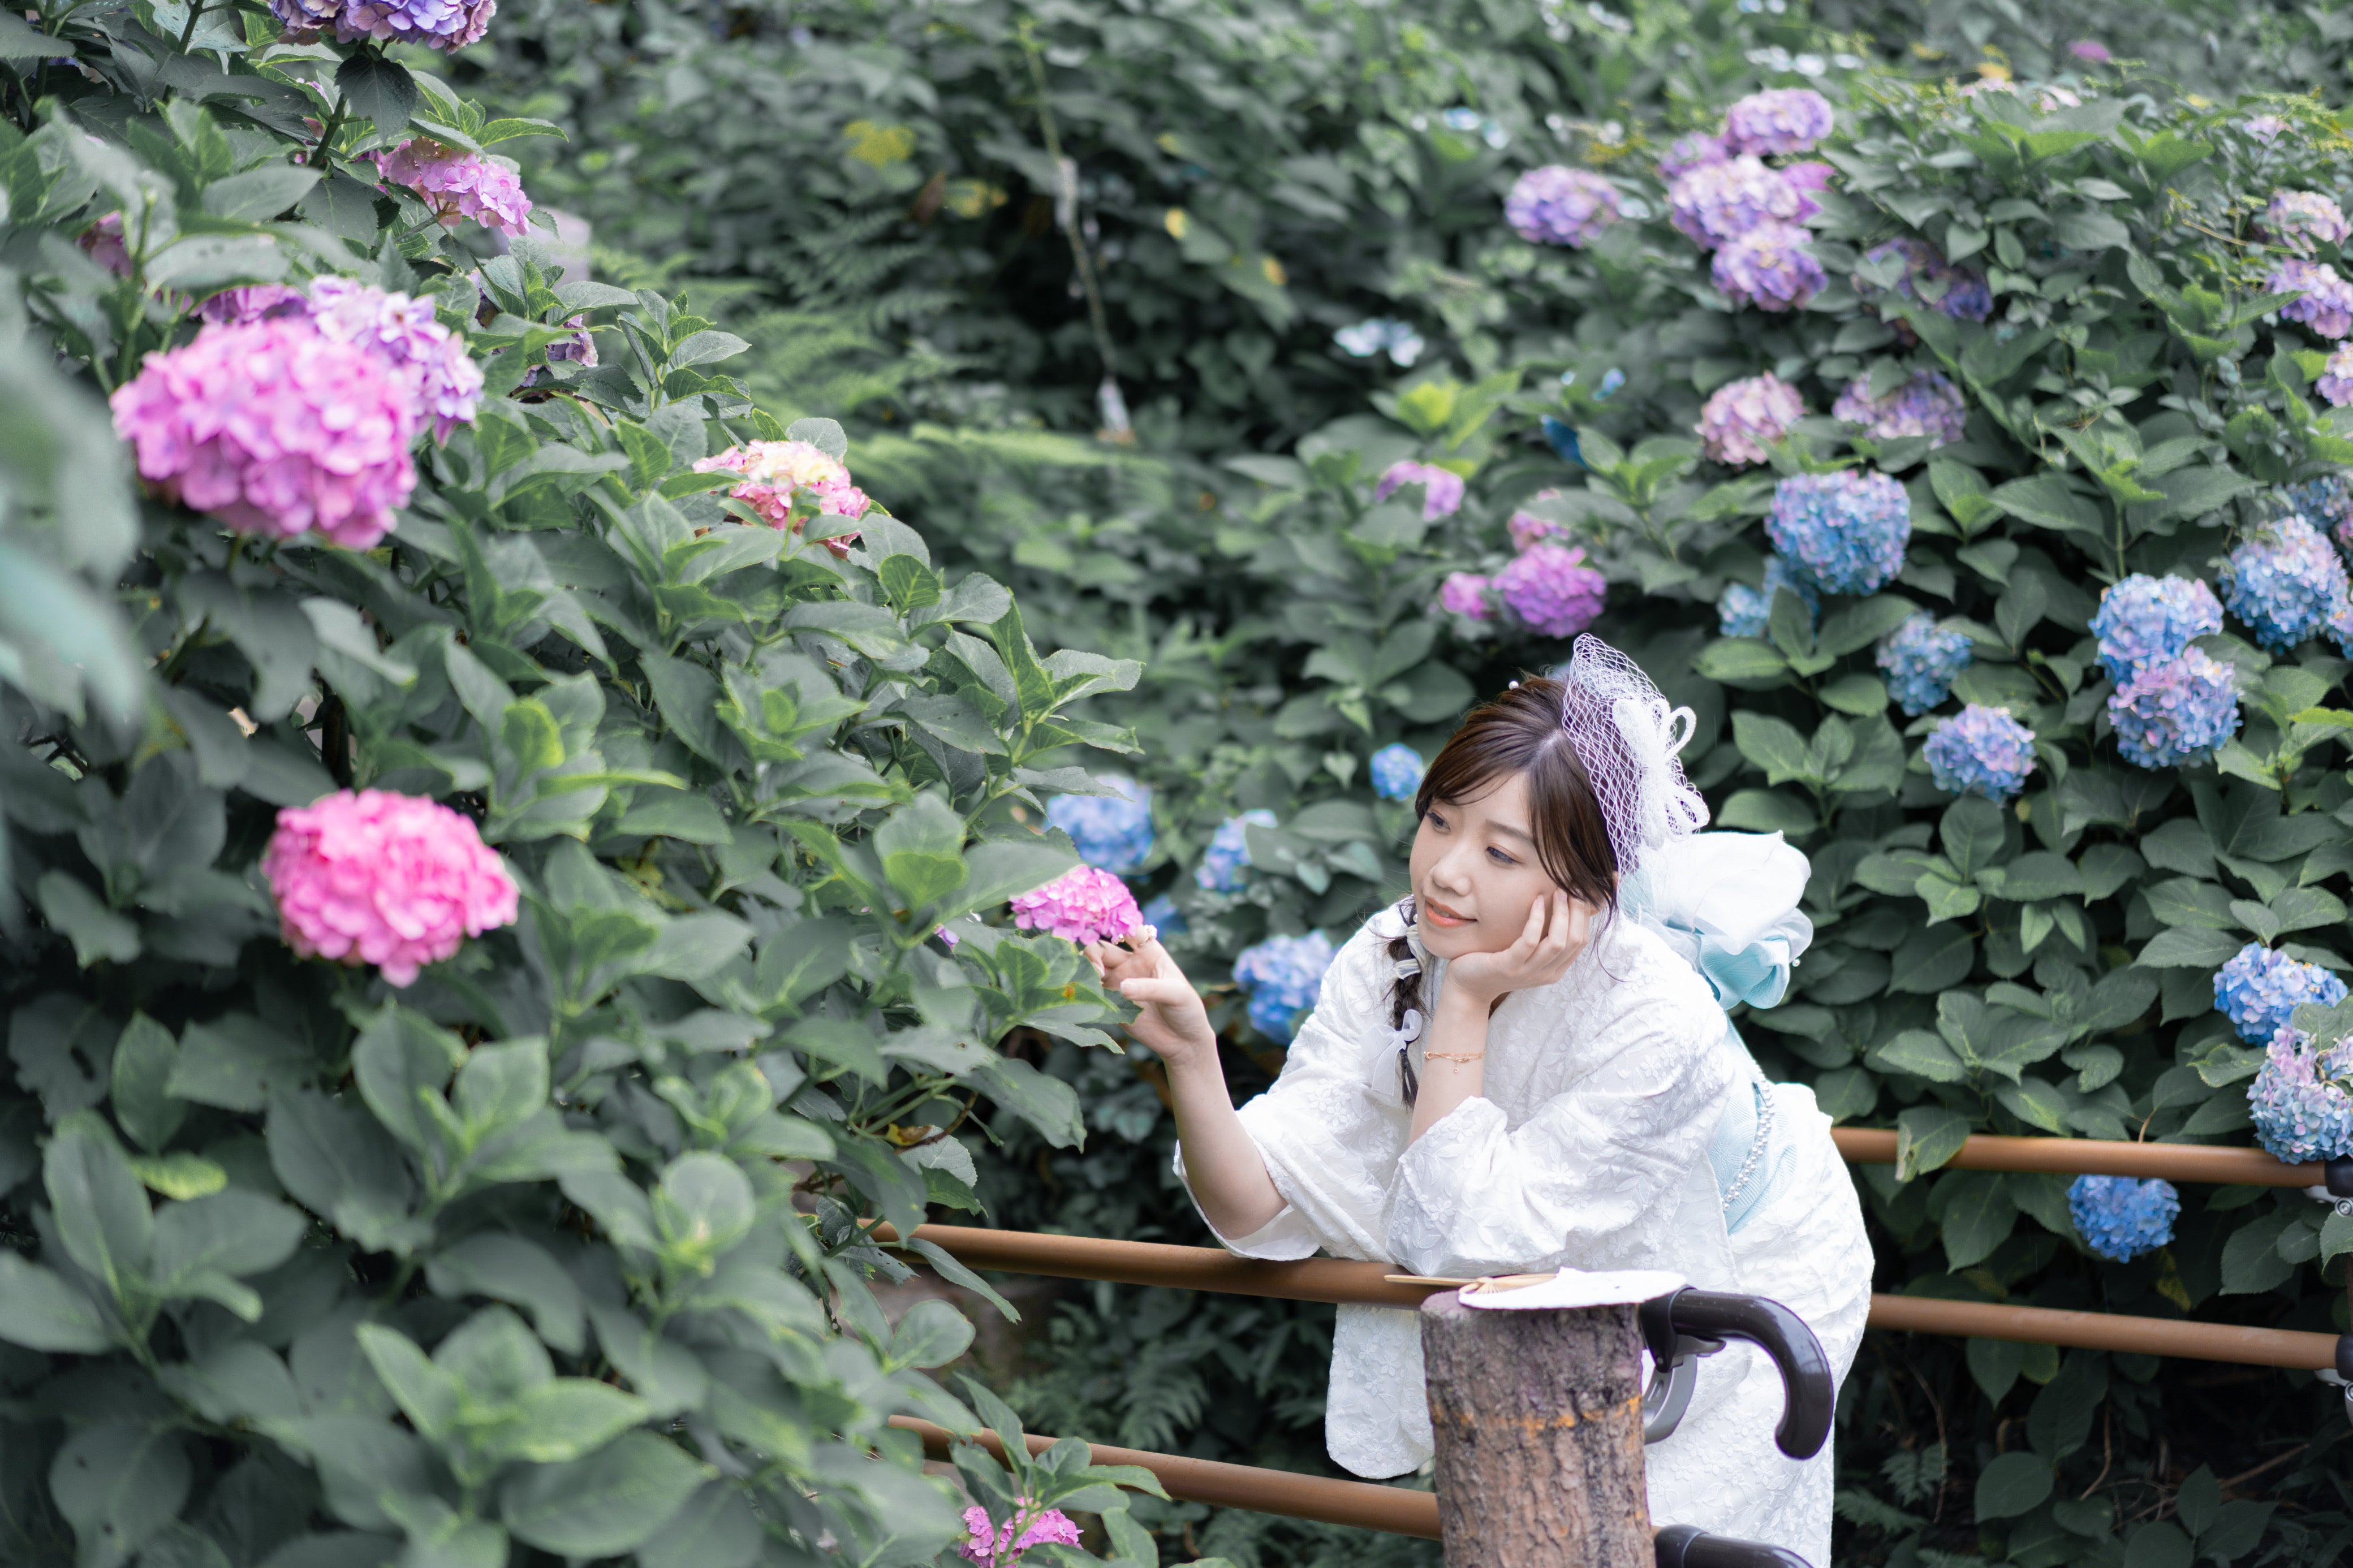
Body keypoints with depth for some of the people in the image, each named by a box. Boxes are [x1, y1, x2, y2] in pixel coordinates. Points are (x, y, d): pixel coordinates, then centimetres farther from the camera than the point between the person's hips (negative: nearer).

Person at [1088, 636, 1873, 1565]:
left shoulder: (1655, 1024, -37)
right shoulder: (1387, 962, -22)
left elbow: (1457, 1239, -35)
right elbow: (1260, 1208, -28)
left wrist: (1463, 1009, -39)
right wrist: (1189, 1053, -45)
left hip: (1739, 1293, -4)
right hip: (1581, 1295, 4)